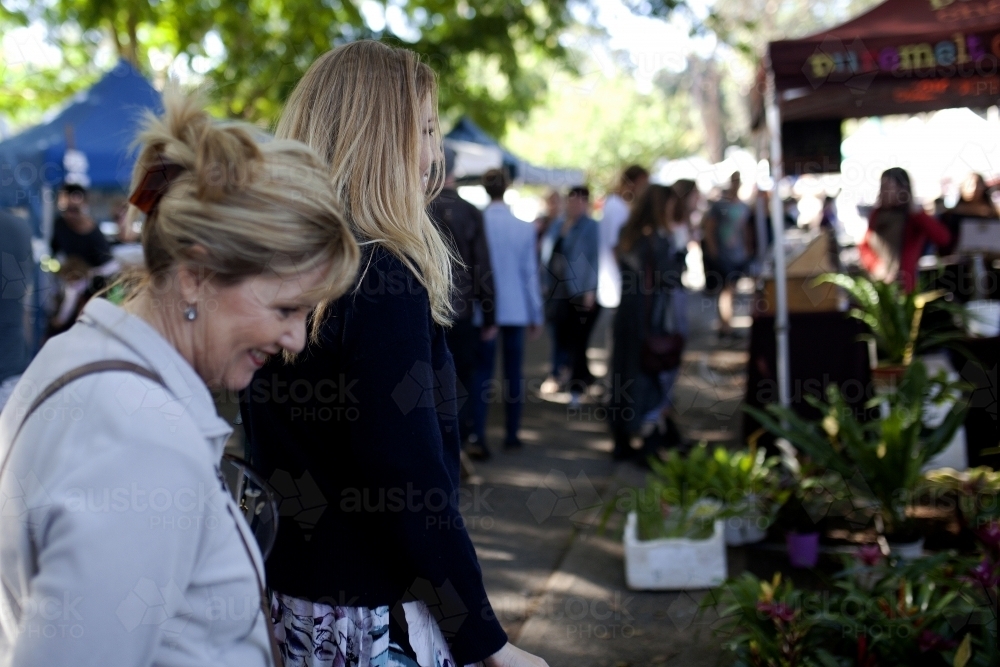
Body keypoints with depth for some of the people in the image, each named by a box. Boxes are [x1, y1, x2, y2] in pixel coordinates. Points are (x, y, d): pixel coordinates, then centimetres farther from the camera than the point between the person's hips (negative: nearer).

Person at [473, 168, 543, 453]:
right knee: (513, 372, 10)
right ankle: (512, 434, 14)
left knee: (482, 372, 3)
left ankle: (478, 435, -3)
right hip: (516, 309, 1)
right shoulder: (525, 228, -5)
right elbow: (530, 273, -1)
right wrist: (536, 315, 8)